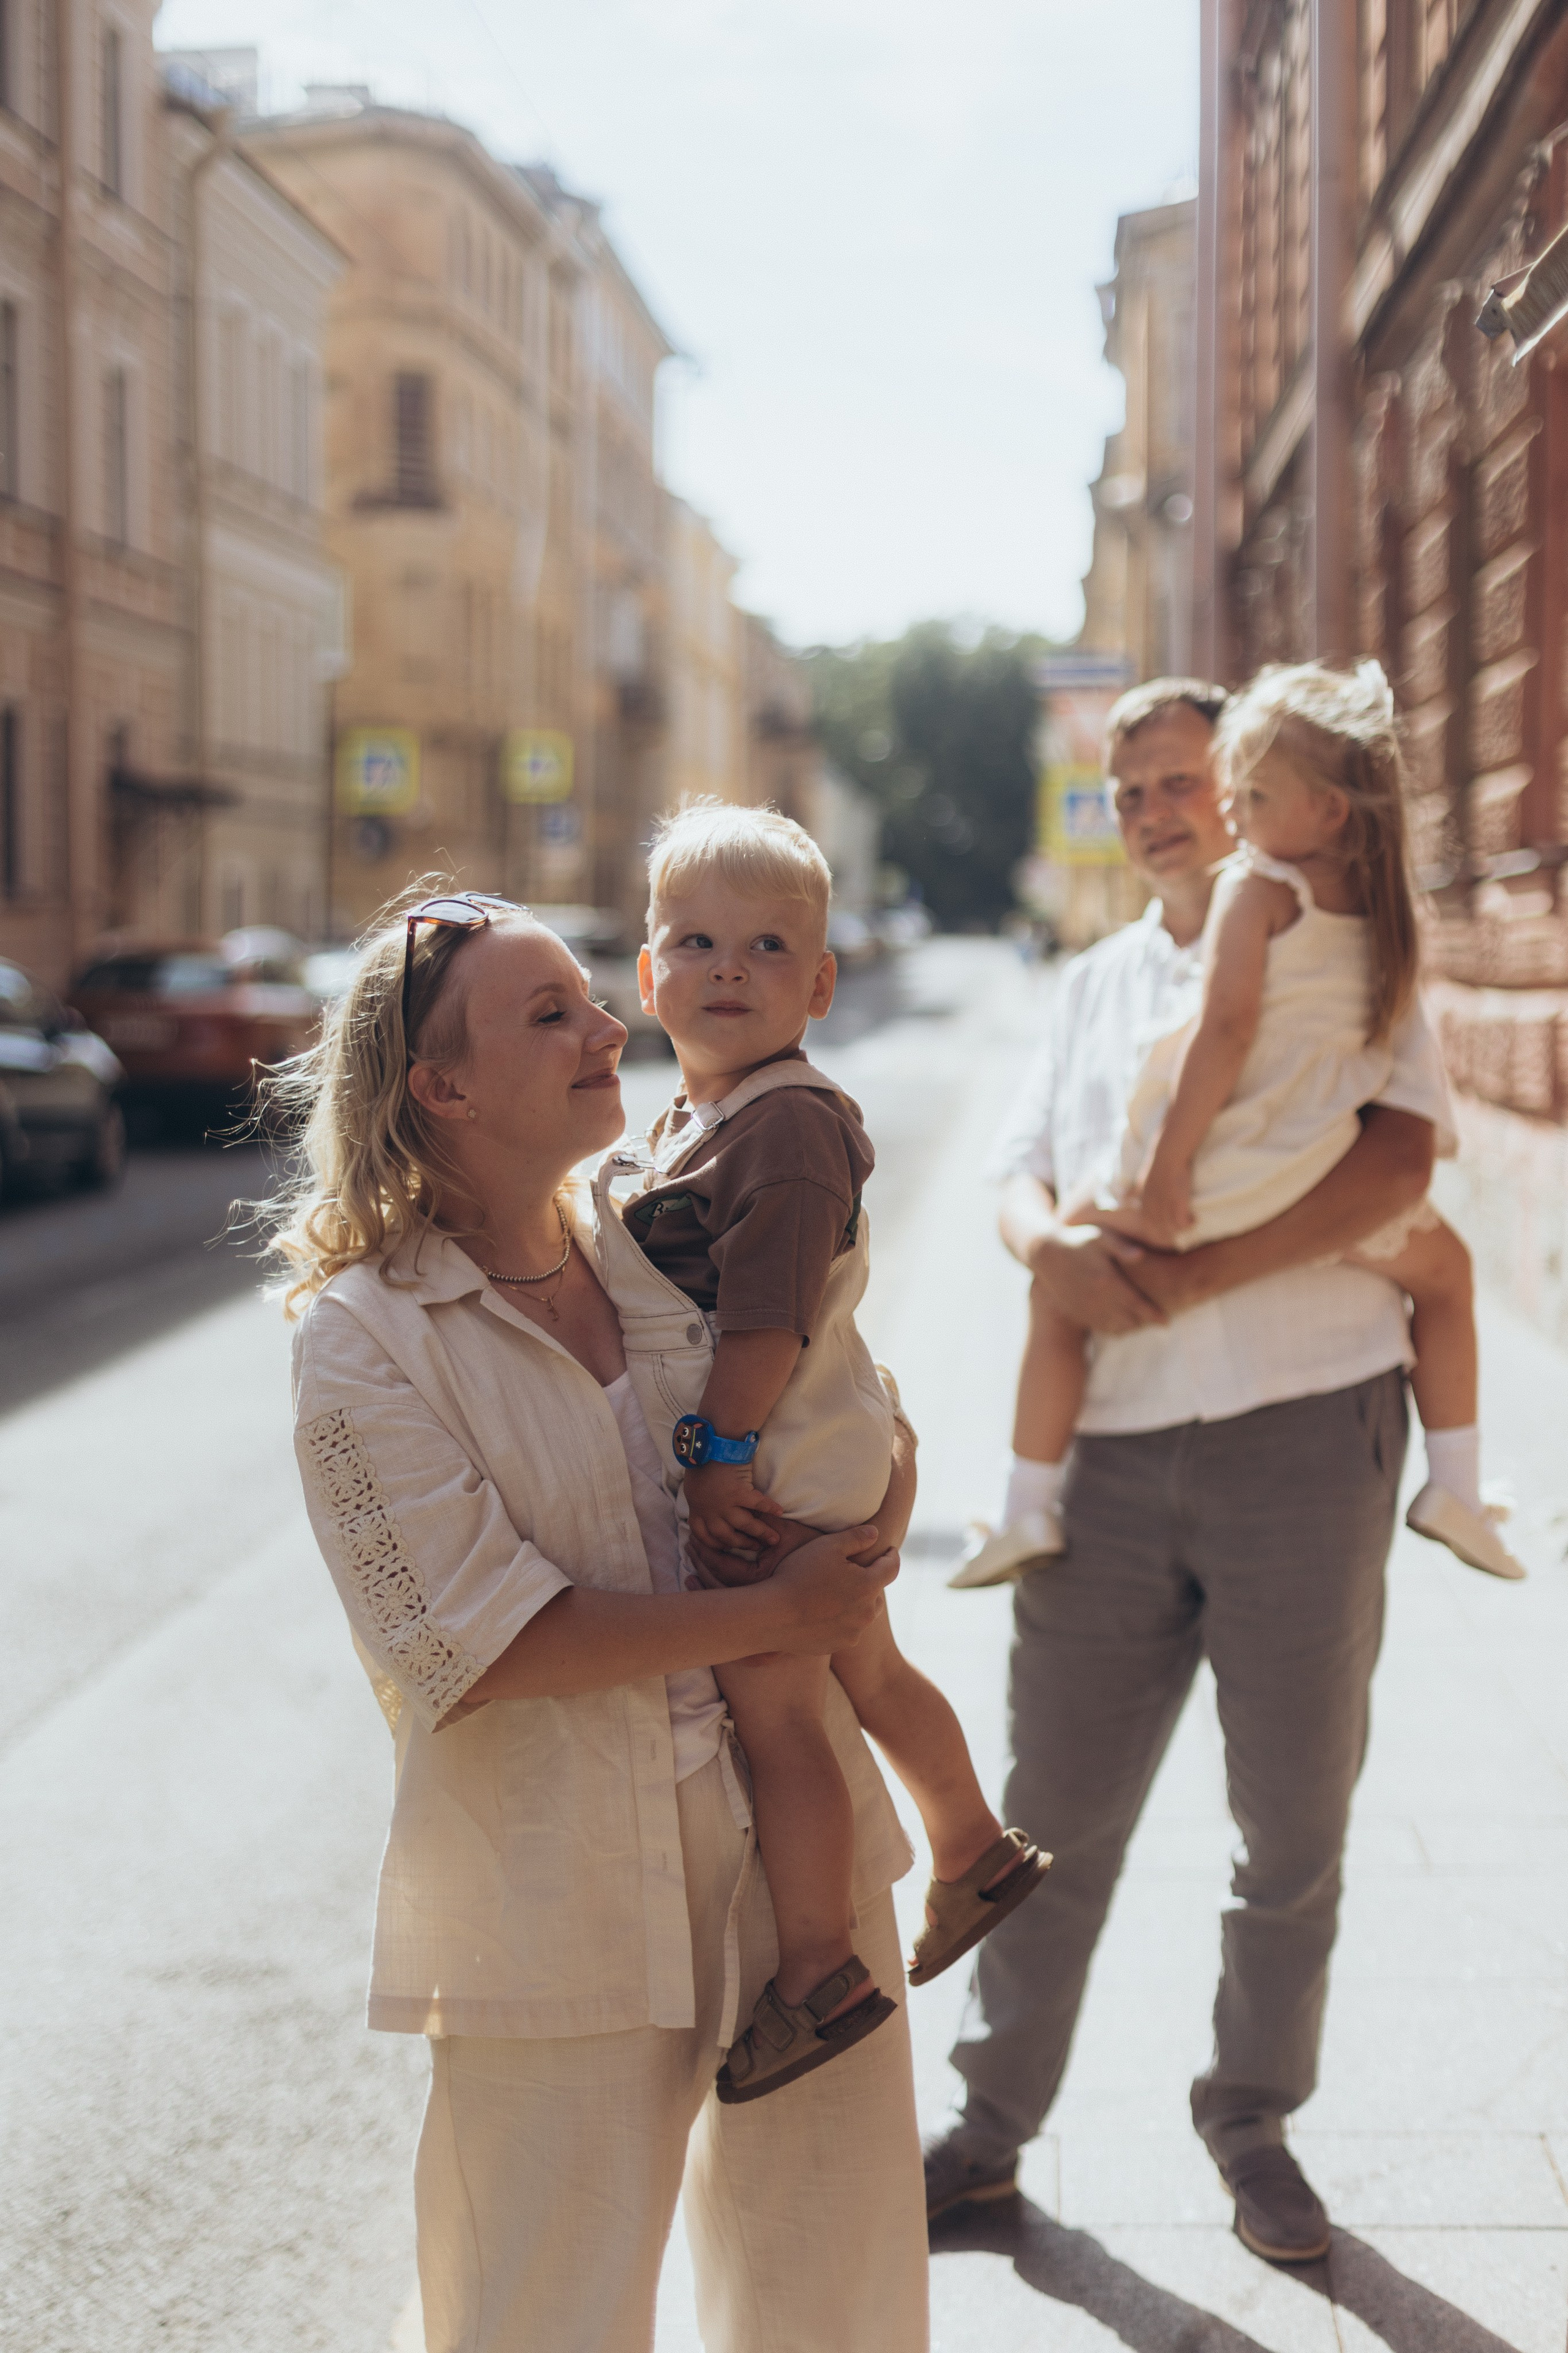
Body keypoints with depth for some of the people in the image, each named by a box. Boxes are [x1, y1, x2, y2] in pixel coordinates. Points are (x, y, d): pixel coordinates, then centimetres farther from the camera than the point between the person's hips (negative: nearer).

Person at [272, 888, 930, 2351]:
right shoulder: (362, 1338, -10)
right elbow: (471, 1648, -17)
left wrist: (876, 1524, -5)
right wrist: (769, 1616, -17)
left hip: (792, 1841, 5)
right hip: (554, 1896, -5)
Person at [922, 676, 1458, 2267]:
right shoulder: (1094, 985, 18)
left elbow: (1396, 1162, -11)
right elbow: (1020, 1173, 11)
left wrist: (1188, 1275, -19)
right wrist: (1050, 1245, -14)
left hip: (1304, 1432, -3)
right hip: (1110, 1449, 3)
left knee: (1295, 1821, 8)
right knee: (1055, 1809, 8)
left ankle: (1253, 2123, 26)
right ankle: (991, 2122, 22)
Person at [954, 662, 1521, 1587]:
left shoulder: (1257, 886, -9)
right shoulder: (1391, 912, 7)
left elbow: (1226, 1030, -17)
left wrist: (1166, 1163, -18)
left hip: (1206, 1175, -4)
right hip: (1321, 1180, 4)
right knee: (1445, 1267, 30)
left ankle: (1033, 1507, 12)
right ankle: (1457, 1488, 26)